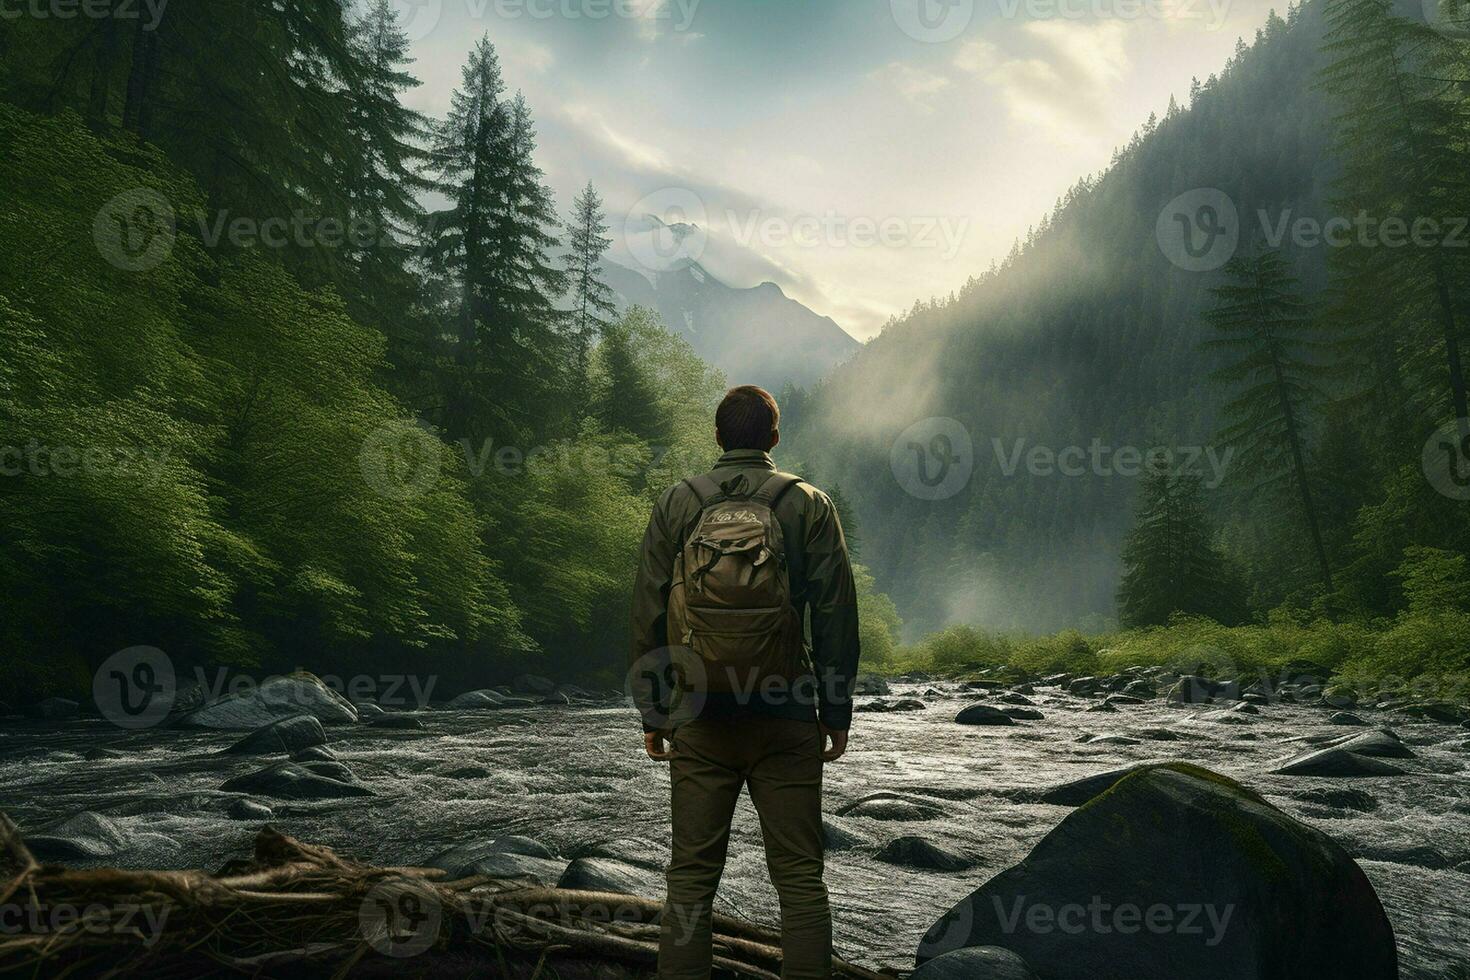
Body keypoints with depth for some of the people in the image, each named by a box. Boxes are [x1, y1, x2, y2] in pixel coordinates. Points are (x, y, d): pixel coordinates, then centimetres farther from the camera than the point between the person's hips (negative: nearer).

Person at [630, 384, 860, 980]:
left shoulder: (675, 504, 3)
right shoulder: (809, 505, 1)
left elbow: (648, 617, 3)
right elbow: (836, 617, -1)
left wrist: (652, 713, 10)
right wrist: (837, 713, 7)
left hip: (699, 718, 1)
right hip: (786, 717, -1)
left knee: (691, 876, 8)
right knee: (799, 877, 6)